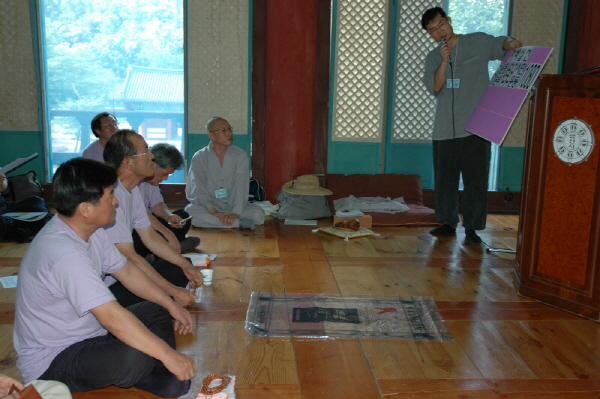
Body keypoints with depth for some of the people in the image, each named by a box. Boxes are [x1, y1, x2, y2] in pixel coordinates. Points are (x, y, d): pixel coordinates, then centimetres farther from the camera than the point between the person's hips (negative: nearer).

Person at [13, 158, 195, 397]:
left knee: (158, 311, 8)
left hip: (87, 335, 10)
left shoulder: (91, 231, -1)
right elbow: (112, 317, -36)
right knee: (134, 357, -35)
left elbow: (126, 271, 11)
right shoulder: (64, 253, -32)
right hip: (50, 363, -10)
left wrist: (171, 305, 6)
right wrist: (169, 355, -32)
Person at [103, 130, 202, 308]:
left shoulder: (132, 189, 7)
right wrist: (174, 291, -23)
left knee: (177, 270, 6)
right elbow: (128, 257, -27)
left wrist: (185, 265, 6)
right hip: (107, 285, -10)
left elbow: (149, 236, 14)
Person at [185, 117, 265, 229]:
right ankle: (240, 223, -27)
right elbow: (198, 190, -12)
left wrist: (236, 213, -27)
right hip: (209, 206, 0)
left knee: (258, 214, -26)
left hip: (233, 206, 0)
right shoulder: (199, 158, -5)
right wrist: (214, 212, -26)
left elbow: (241, 187, -13)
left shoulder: (240, 155, -3)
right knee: (190, 211, -32)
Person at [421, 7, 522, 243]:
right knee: (445, 178, 10)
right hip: (445, 129, 3)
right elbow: (434, 87, -1)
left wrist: (509, 43, -24)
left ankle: (472, 226, 8)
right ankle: (448, 222, 24)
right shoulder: (433, 58, 11)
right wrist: (444, 61, -14)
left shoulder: (478, 42, 5)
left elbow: (500, 44, -2)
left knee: (476, 179, -1)